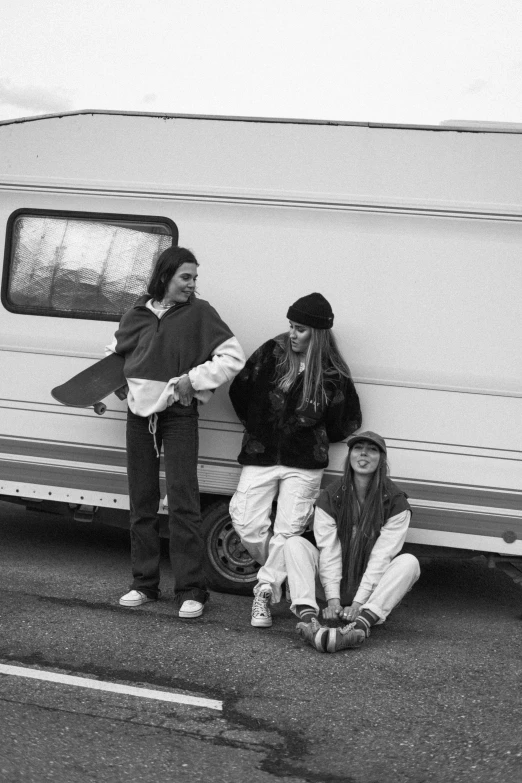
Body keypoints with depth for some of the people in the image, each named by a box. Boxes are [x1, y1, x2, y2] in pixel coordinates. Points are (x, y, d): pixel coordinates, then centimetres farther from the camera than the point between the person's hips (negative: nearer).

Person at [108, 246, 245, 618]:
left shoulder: (199, 313, -4)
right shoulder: (139, 315, 6)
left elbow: (233, 356, -6)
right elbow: (116, 352, 24)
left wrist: (193, 380, -12)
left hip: (178, 415, -4)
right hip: (140, 413, 4)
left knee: (183, 500, -8)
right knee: (142, 502, 9)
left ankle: (190, 590, -4)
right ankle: (144, 583, 19)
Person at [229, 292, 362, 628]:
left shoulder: (333, 374, -2)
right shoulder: (272, 353, -2)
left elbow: (348, 421, 12)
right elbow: (240, 390, 9)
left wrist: (316, 439, 11)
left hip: (304, 465, -1)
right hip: (260, 458, 1)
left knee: (287, 530, -4)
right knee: (247, 524, -8)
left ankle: (266, 591, 6)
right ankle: (277, 573, 16)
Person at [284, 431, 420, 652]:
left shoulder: (395, 501, -10)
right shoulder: (331, 496, -4)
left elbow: (381, 556, -17)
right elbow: (328, 550, -12)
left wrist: (358, 603, -25)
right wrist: (333, 599, -23)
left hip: (372, 585, -1)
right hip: (337, 581, 2)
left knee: (409, 562, -29)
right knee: (294, 544, -18)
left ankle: (360, 626, -51)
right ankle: (308, 619, -43)